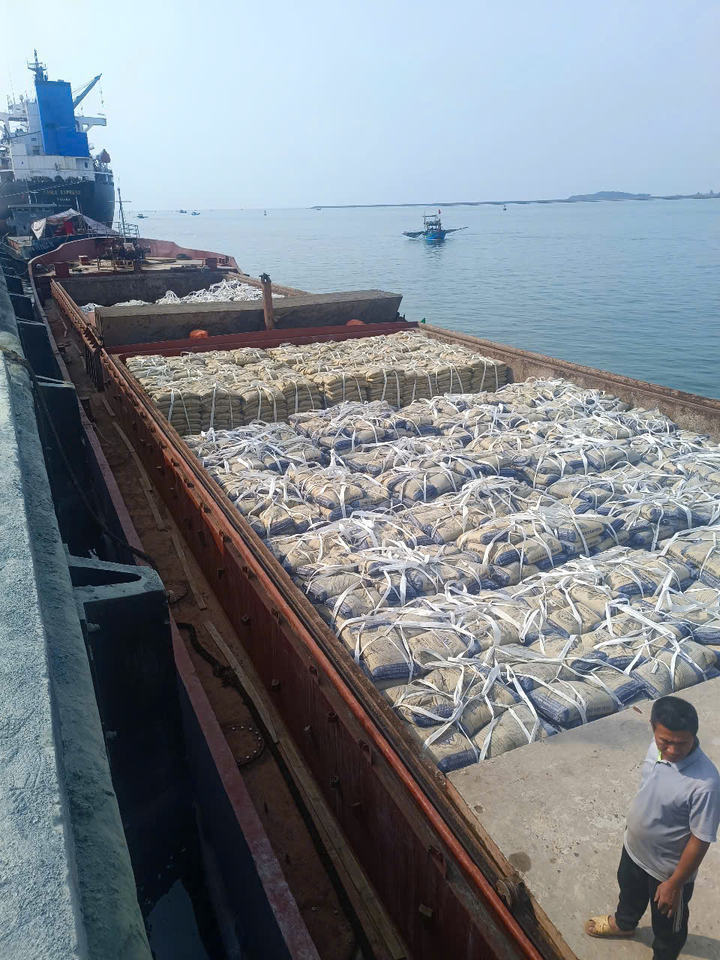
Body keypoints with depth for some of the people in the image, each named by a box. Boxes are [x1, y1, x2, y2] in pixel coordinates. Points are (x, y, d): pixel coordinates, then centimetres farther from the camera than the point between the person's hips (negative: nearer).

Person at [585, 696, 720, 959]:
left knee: (667, 923, 25)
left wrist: (674, 883, -16)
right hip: (634, 848, 6)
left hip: (668, 868, -6)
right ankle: (624, 923, 65)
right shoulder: (657, 747, -18)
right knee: (629, 890, 35)